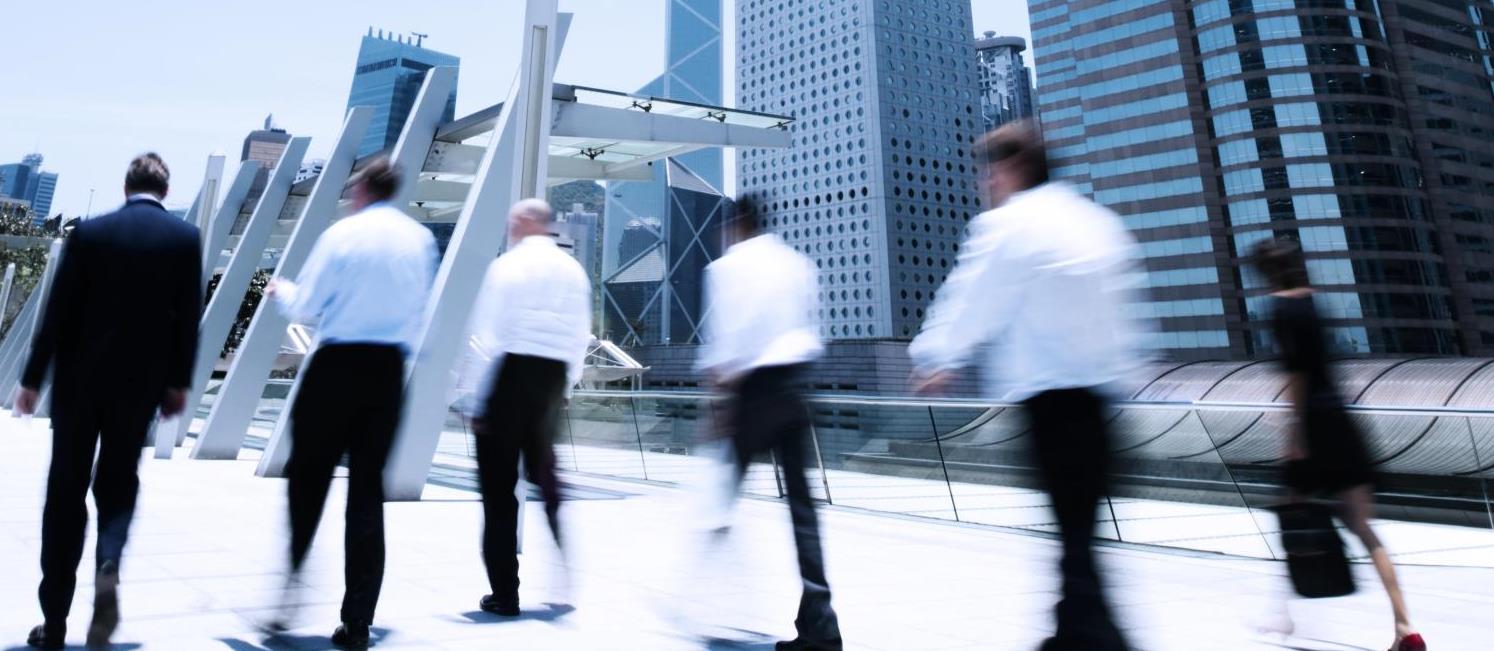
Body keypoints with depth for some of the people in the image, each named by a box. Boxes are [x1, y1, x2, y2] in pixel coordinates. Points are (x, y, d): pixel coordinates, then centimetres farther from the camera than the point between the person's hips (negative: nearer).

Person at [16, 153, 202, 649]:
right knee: (118, 480, 16)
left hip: (79, 378, 0)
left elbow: (58, 311, -2)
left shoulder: (89, 232, -2)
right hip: (141, 381, 0)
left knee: (66, 491, 8)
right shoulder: (185, 238, -3)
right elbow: (188, 318, -4)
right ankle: (109, 563, -10)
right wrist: (179, 382, 3)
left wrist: (33, 379, 4)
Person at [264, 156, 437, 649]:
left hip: (337, 365, -3)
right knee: (368, 490, 6)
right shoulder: (421, 239, 6)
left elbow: (304, 307, -1)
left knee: (307, 476, 13)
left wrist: (279, 289, 20)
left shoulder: (342, 234, -4)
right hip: (389, 369, 3)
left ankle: (292, 581, 10)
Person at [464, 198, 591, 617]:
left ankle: (505, 593, 8)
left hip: (510, 373, -5)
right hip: (554, 378, 5)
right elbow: (582, 338, 8)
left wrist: (478, 397, -6)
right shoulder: (574, 271, 10)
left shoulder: (508, 265, -5)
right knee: (545, 477, 19)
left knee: (498, 484, 4)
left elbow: (487, 334, -10)